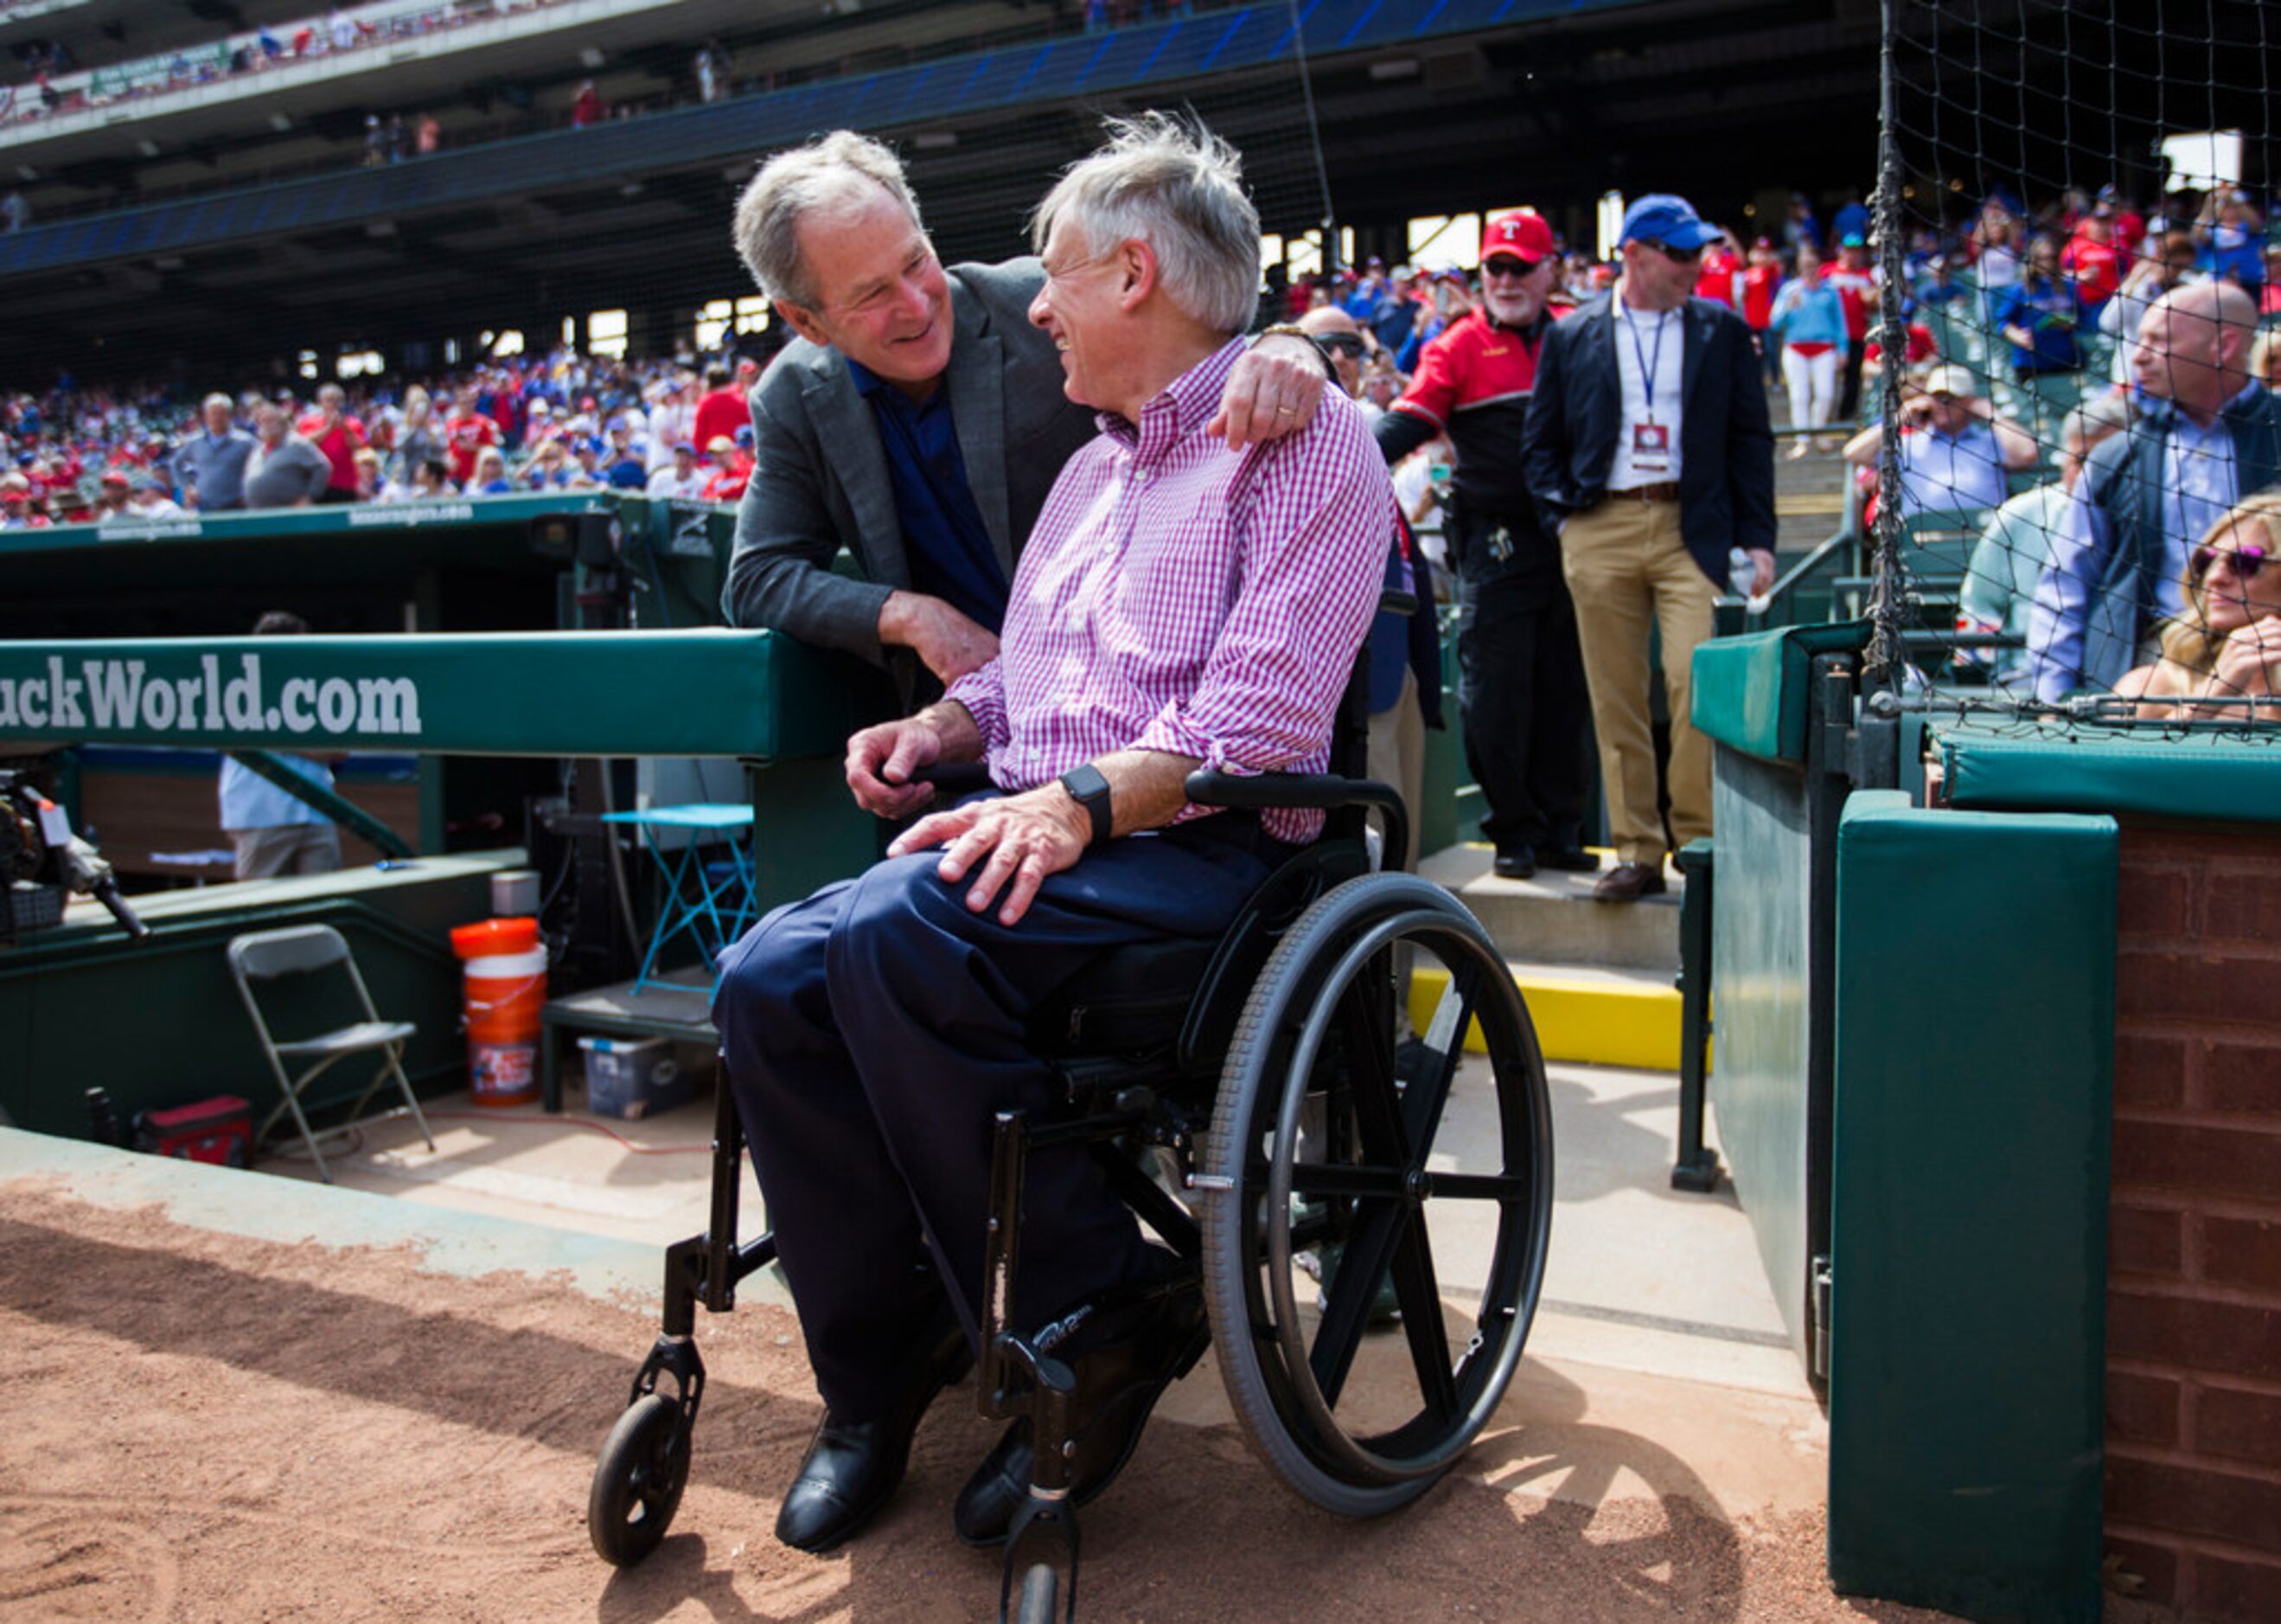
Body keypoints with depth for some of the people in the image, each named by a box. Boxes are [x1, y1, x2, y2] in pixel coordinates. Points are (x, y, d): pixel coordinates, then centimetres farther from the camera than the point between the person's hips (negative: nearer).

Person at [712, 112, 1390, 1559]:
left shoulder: (1303, 440, -2)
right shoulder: (1094, 468, 27)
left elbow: (1265, 714, -15)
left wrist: (1082, 800, -26)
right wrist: (942, 725, 10)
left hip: (1197, 845, -8)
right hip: (1042, 833, 8)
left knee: (898, 937, -33)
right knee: (770, 976, -16)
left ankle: (1098, 1319, -15)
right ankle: (881, 1368, -1)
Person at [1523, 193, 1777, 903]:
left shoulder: (1722, 330, 11)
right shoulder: (1572, 336, 11)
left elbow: (1750, 438, 10)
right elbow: (1541, 440, 15)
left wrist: (1756, 539, 3)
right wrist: (1564, 510, 0)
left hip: (1692, 528, -1)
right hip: (1600, 531, 1)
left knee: (1696, 681, -13)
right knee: (1615, 697, 1)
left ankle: (1700, 840, 1)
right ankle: (1637, 852, 9)